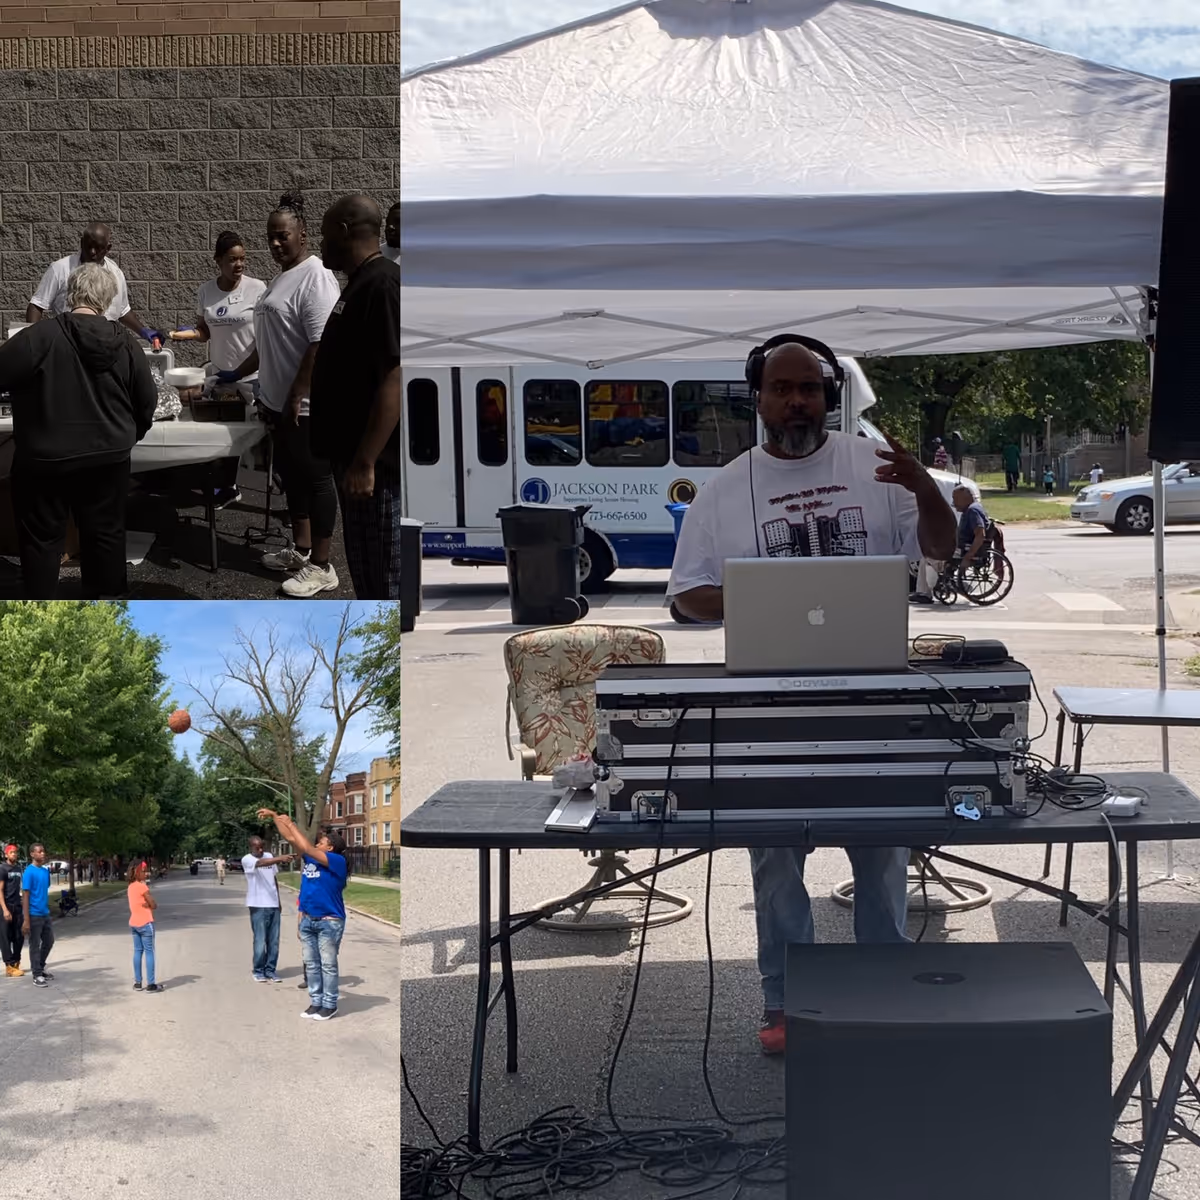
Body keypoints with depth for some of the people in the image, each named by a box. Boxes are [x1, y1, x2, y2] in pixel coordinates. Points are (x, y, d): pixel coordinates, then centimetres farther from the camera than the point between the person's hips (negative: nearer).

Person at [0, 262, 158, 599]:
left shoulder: (39, 337, -19)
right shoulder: (124, 343, -4)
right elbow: (147, 400, 3)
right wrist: (129, 437, 21)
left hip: (46, 459, -3)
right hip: (107, 457, 4)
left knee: (42, 536, 10)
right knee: (105, 532, 17)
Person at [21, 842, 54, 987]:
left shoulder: (46, 871, 9)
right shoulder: (29, 872, -15)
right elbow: (25, 896, -16)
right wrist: (26, 920, -19)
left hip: (45, 914, 8)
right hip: (34, 915, -8)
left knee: (49, 941, 16)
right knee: (35, 945, 1)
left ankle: (40, 966, 34)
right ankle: (37, 975, 9)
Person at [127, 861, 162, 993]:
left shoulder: (130, 887, 9)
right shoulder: (142, 886, -16)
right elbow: (154, 905, -14)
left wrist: (146, 903, -7)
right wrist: (150, 902, 4)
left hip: (133, 923, 8)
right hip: (145, 923, -8)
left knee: (138, 952, 12)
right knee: (149, 952, -3)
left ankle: (137, 983, 12)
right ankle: (150, 984, -3)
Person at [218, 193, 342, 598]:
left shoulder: (315, 278, -16)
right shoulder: (281, 278, 14)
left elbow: (320, 345, -23)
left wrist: (296, 398, -23)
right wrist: (236, 374, 24)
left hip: (305, 405, -10)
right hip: (279, 402, 10)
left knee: (314, 479, -2)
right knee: (292, 475, 17)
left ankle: (320, 567, 4)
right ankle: (301, 549, 29)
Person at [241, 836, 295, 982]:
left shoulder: (269, 856, 11)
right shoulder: (247, 859, -10)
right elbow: (260, 863, -31)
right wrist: (280, 858, -45)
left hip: (273, 905, 6)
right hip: (258, 906, -6)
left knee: (274, 941, 6)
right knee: (260, 941, -3)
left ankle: (270, 970, 14)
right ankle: (258, 971, 10)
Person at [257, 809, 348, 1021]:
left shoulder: (337, 861, -13)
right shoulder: (311, 858, 8)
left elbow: (307, 848, -21)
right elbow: (291, 839, 11)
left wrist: (291, 824, -14)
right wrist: (274, 816, 8)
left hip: (329, 922, -7)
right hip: (307, 920, 8)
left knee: (328, 965, 0)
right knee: (311, 964, 10)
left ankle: (330, 1005, 7)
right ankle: (316, 1002, 18)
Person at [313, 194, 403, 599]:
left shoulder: (383, 285, -17)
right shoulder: (360, 284, 14)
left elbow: (394, 378, -24)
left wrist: (365, 462, -25)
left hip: (374, 462, -10)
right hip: (354, 454, 10)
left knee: (383, 576, -4)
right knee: (366, 569, 17)